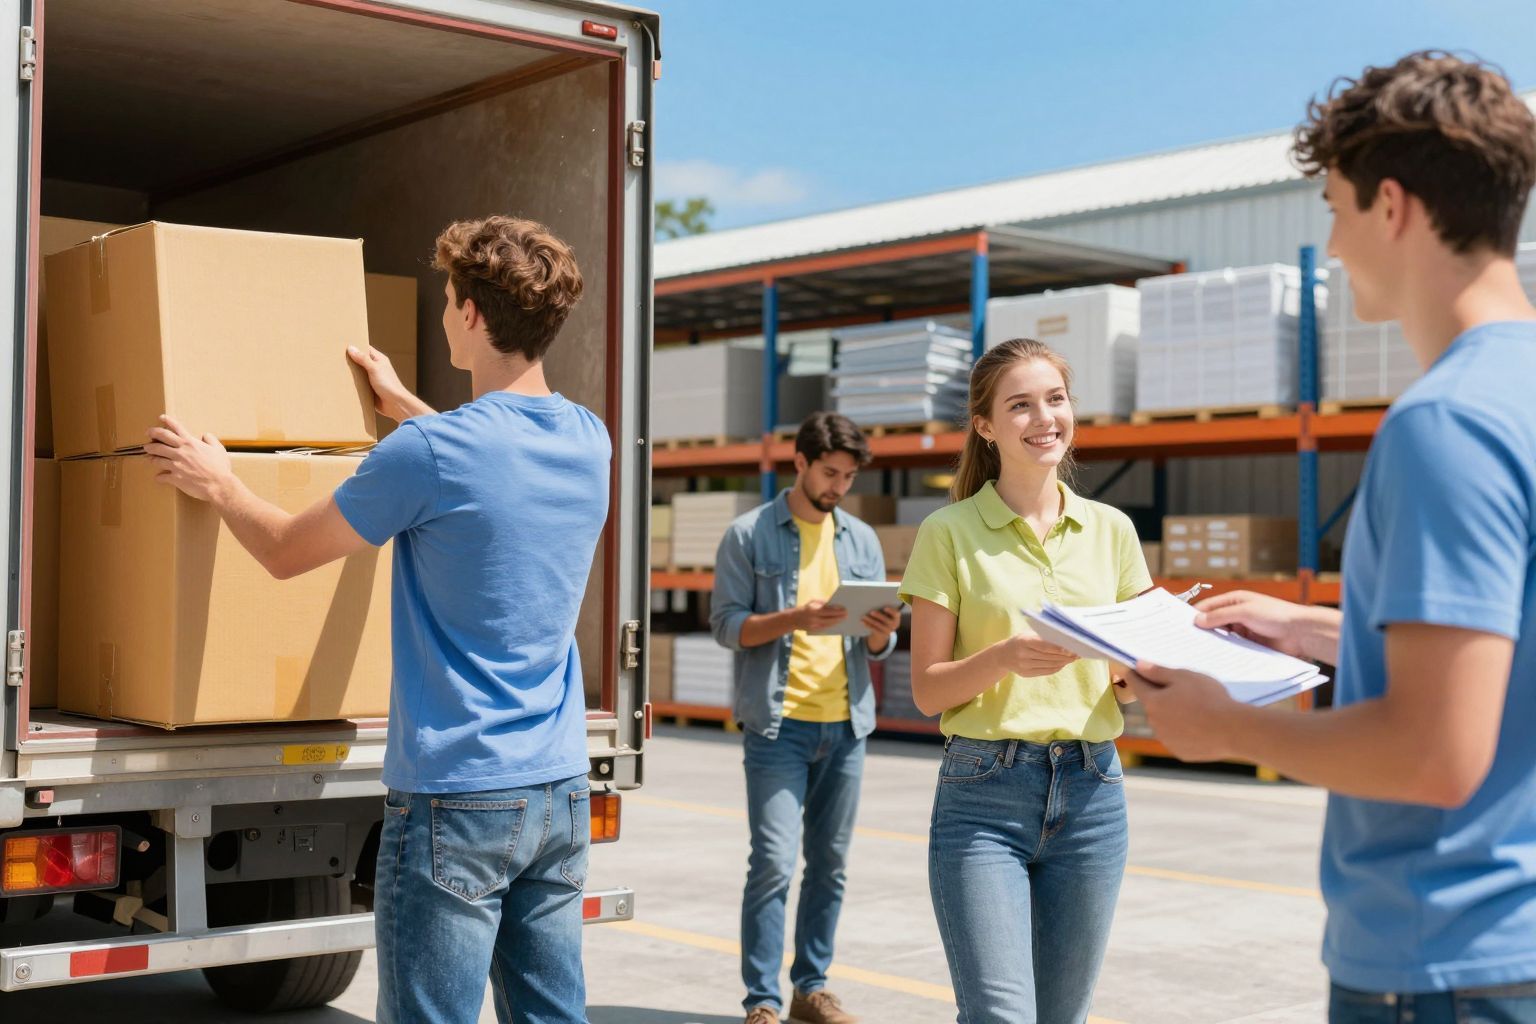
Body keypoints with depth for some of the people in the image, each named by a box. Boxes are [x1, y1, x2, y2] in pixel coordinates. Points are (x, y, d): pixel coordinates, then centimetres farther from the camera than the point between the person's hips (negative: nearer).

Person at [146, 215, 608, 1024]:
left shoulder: (428, 453, -15)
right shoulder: (589, 440, 5)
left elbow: (285, 551, 0)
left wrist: (218, 483, 18)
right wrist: (407, 408, 42)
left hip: (456, 799, -7)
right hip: (559, 787, 7)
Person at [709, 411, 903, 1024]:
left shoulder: (862, 539, 12)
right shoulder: (749, 535, 0)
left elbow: (877, 646, 13)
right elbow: (727, 625, -5)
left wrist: (882, 631, -11)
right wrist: (795, 618, -20)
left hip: (846, 726, 5)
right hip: (779, 722, -4)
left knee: (830, 865, 9)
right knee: (773, 864, -9)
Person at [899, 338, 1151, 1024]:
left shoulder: (1111, 530, 9)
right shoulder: (949, 533, -1)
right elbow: (927, 690, -2)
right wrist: (1004, 658, -20)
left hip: (1092, 793, 4)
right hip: (984, 794, -4)